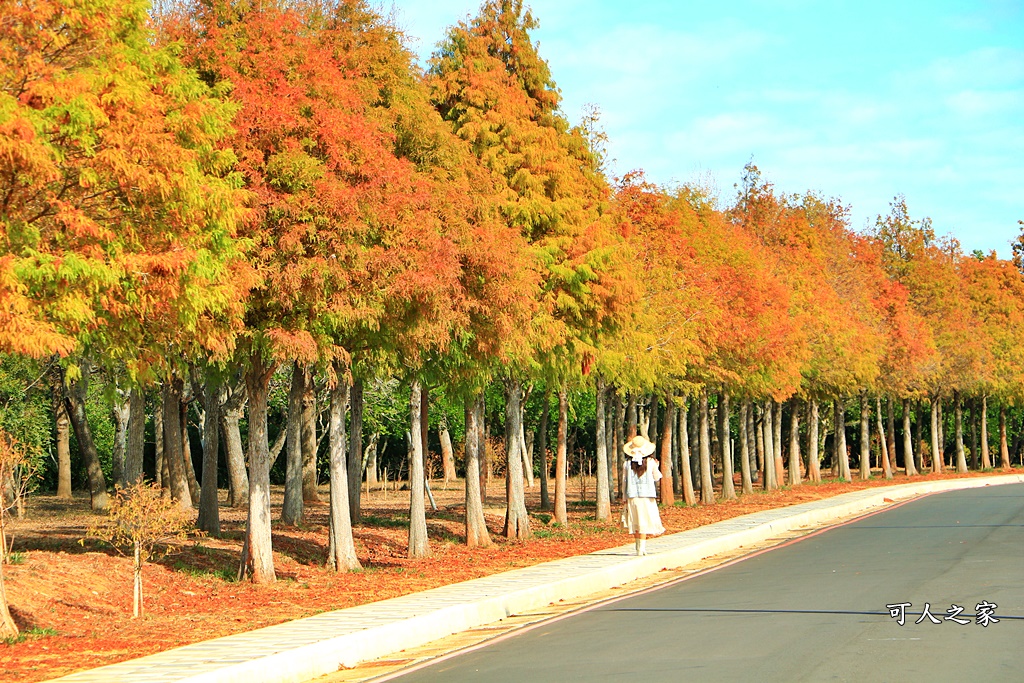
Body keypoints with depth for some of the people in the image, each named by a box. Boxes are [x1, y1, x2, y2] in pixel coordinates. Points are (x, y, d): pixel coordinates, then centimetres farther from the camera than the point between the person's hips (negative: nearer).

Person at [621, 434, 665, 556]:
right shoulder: (651, 462, -4)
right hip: (647, 497, -2)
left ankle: (638, 548, 14)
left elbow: (624, 481, 3)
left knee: (635, 523, 10)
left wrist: (625, 499, 10)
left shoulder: (627, 464, 0)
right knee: (645, 522, 1)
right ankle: (642, 548, -6)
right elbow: (657, 478, 9)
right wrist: (656, 467, 27)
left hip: (632, 497, 2)